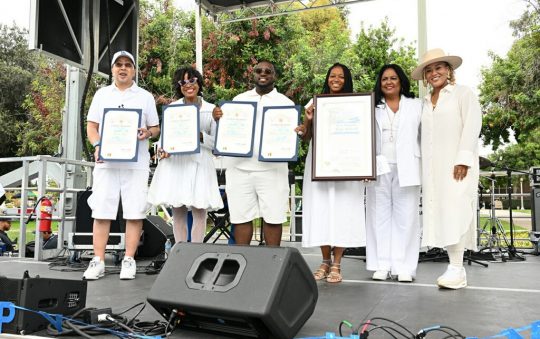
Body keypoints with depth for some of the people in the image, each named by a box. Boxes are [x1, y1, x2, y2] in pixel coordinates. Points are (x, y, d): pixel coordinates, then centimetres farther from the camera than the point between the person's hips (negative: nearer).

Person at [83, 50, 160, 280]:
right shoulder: (102, 94, 15)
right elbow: (92, 126, 12)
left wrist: (148, 133, -13)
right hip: (106, 162, 1)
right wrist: (97, 146, -7)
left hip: (136, 163, -1)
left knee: (134, 212, -3)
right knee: (101, 212, 0)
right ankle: (98, 261, 6)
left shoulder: (145, 97, 12)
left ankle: (129, 260, 5)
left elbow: (156, 128, 11)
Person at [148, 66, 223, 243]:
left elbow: (216, 142, 5)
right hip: (175, 161, 1)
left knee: (199, 210, -3)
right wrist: (162, 149, -9)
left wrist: (201, 136, -13)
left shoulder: (211, 109, 7)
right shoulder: (171, 108, 10)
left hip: (199, 162, -1)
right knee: (177, 210, 4)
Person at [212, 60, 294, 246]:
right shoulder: (239, 99, 14)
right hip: (239, 168, 2)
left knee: (272, 217, 1)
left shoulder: (285, 102, 7)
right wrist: (218, 118, -6)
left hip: (271, 169, -2)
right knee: (241, 217, 6)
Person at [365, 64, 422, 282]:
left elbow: (424, 136, 8)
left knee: (405, 216, -1)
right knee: (380, 215, 2)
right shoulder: (372, 107, 15)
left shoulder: (416, 106, 13)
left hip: (406, 168, -1)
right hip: (379, 168, 1)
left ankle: (404, 266, 3)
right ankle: (382, 265, 6)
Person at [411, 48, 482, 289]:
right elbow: (424, 135, 15)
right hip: (433, 168, 5)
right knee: (441, 215, 1)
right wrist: (421, 167, 6)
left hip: (456, 165, -5)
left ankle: (457, 270, -8)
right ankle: (455, 267, 7)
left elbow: (472, 125, -5)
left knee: (454, 213, -12)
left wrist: (464, 159, -16)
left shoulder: (463, 93, 6)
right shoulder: (426, 102, 21)